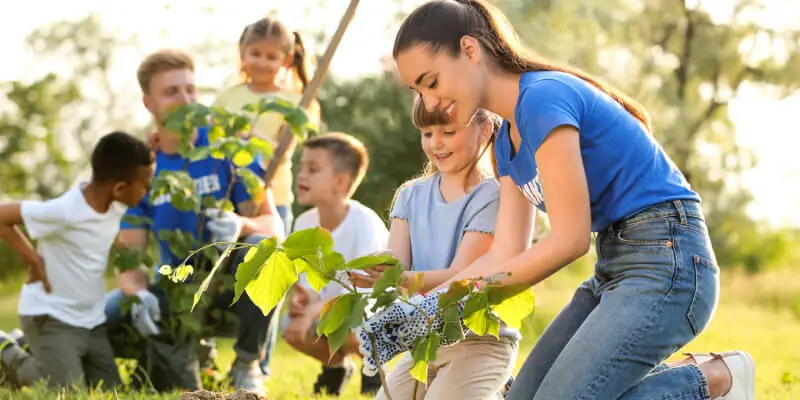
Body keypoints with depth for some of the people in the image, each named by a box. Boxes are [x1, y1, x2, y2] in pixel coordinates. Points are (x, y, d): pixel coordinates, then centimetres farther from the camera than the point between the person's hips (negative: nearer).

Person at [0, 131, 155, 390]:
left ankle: (32, 348, 24)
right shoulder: (64, 211, -27)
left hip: (91, 320, 7)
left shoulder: (117, 204, -5)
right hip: (50, 318, -7)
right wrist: (33, 259, -19)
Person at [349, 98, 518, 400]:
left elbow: (460, 277, -21)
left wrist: (403, 279, -39)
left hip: (482, 341, -6)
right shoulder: (411, 195, 6)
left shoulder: (491, 196, -13)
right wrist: (366, 272, -31)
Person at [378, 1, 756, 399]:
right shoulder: (507, 141, 12)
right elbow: (506, 253, 7)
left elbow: (570, 239, -19)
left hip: (667, 263, -10)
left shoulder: (543, 97, -17)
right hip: (613, 269, 10)